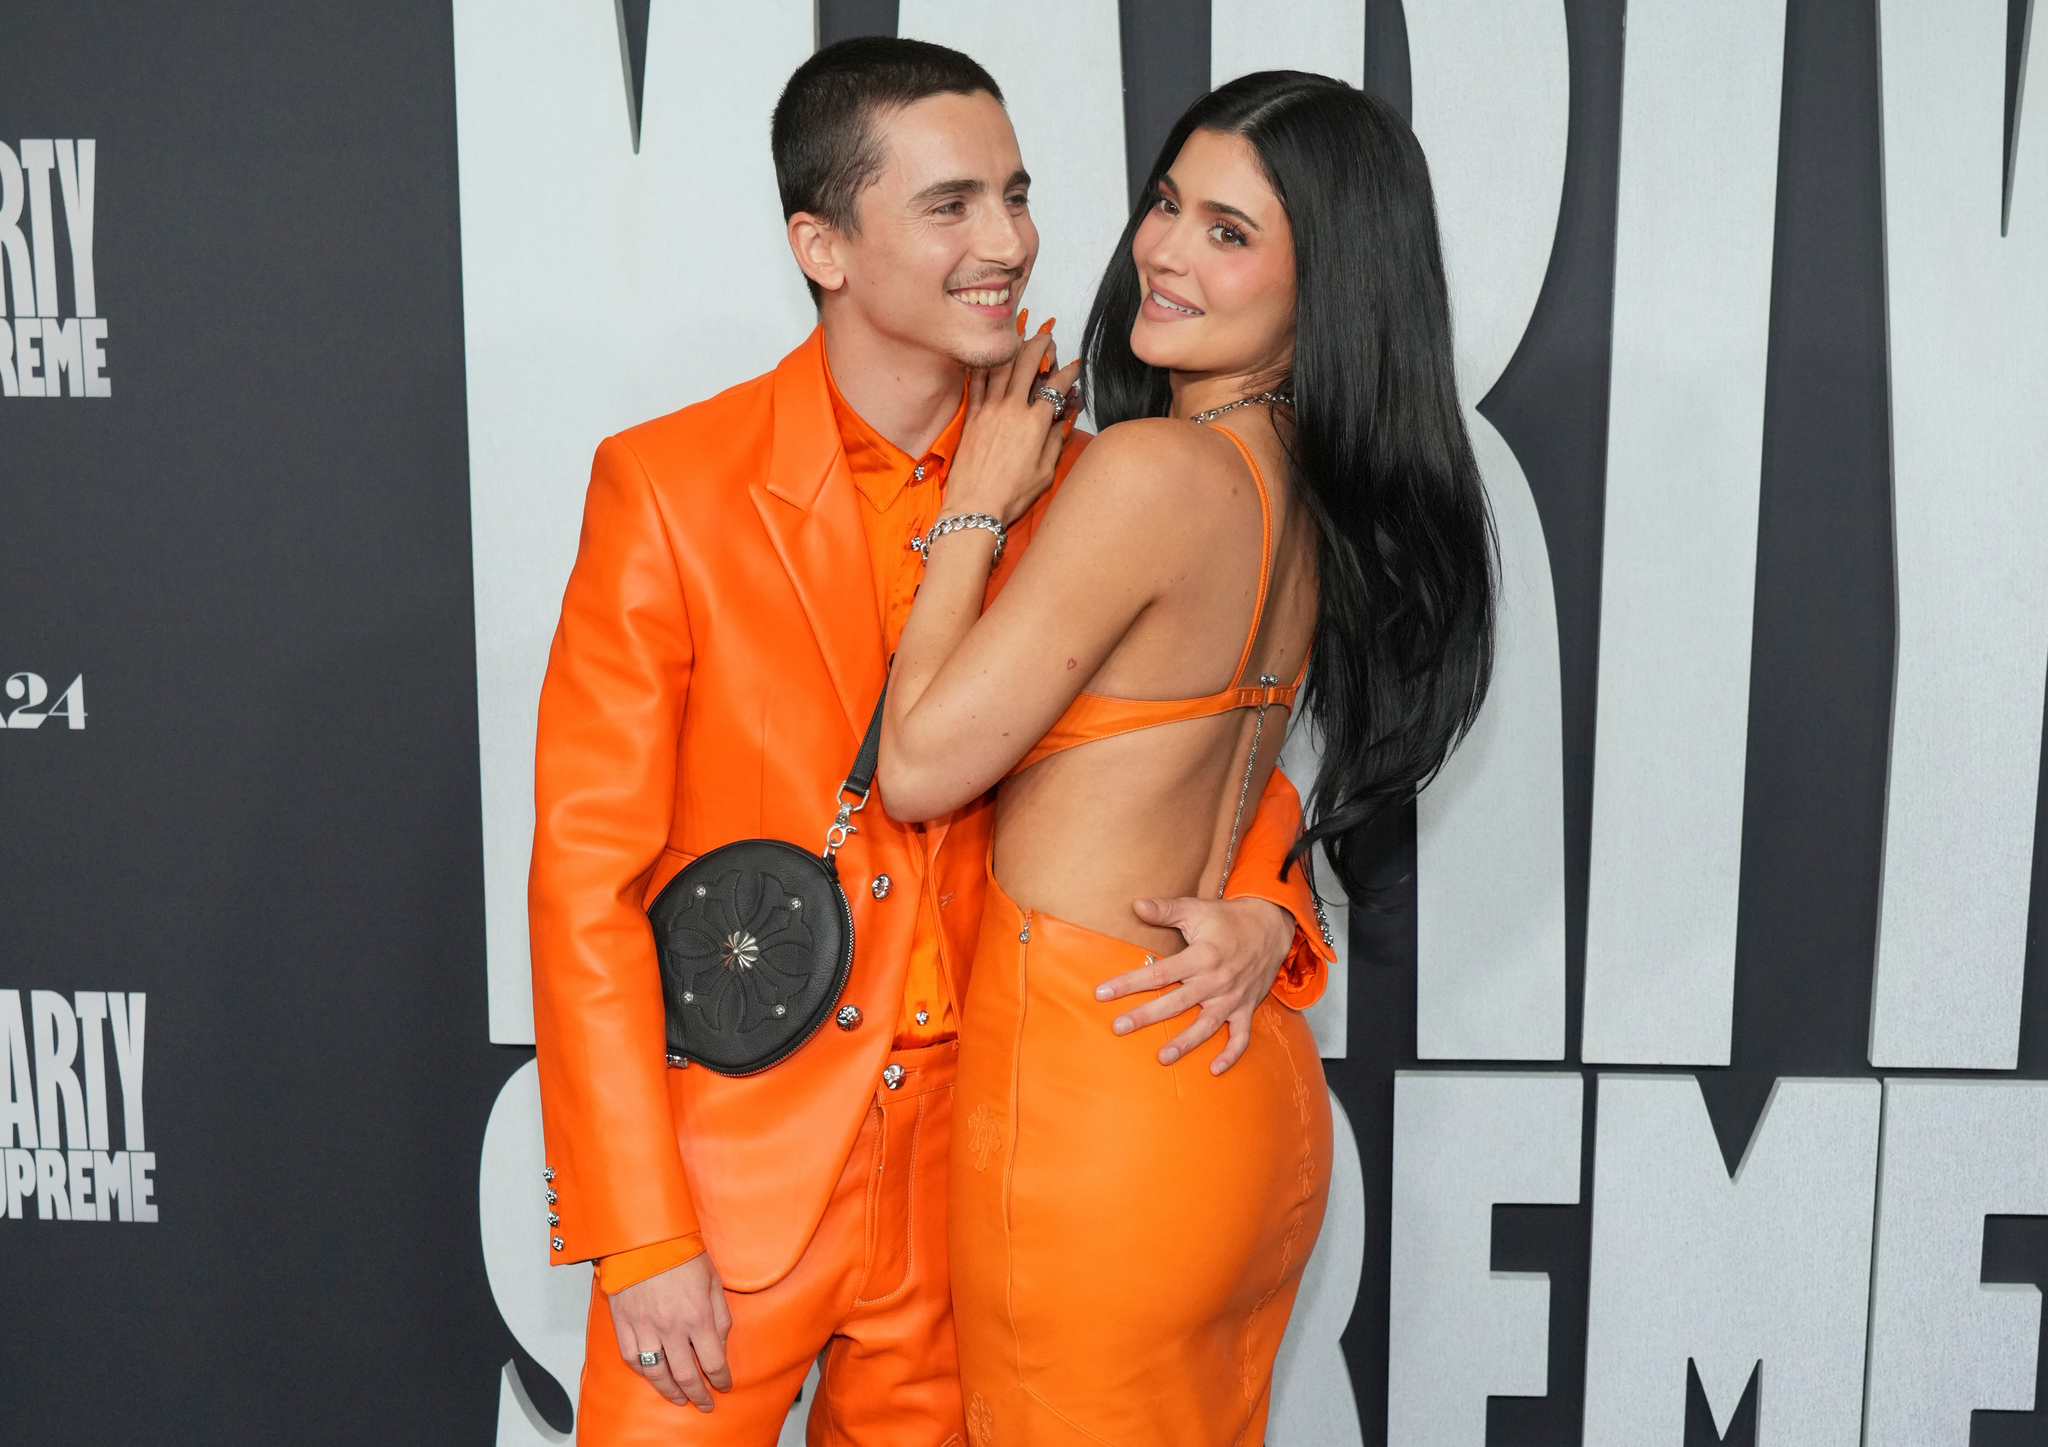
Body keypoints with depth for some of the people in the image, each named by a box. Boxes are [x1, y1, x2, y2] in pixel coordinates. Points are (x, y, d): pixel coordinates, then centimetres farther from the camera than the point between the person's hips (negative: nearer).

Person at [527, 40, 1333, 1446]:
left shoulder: (1071, 483, 0)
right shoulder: (667, 487, -10)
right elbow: (585, 879, -10)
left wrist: (1262, 906, -10)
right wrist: (639, 1235, -11)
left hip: (971, 1176, 3)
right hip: (728, 1178, -3)